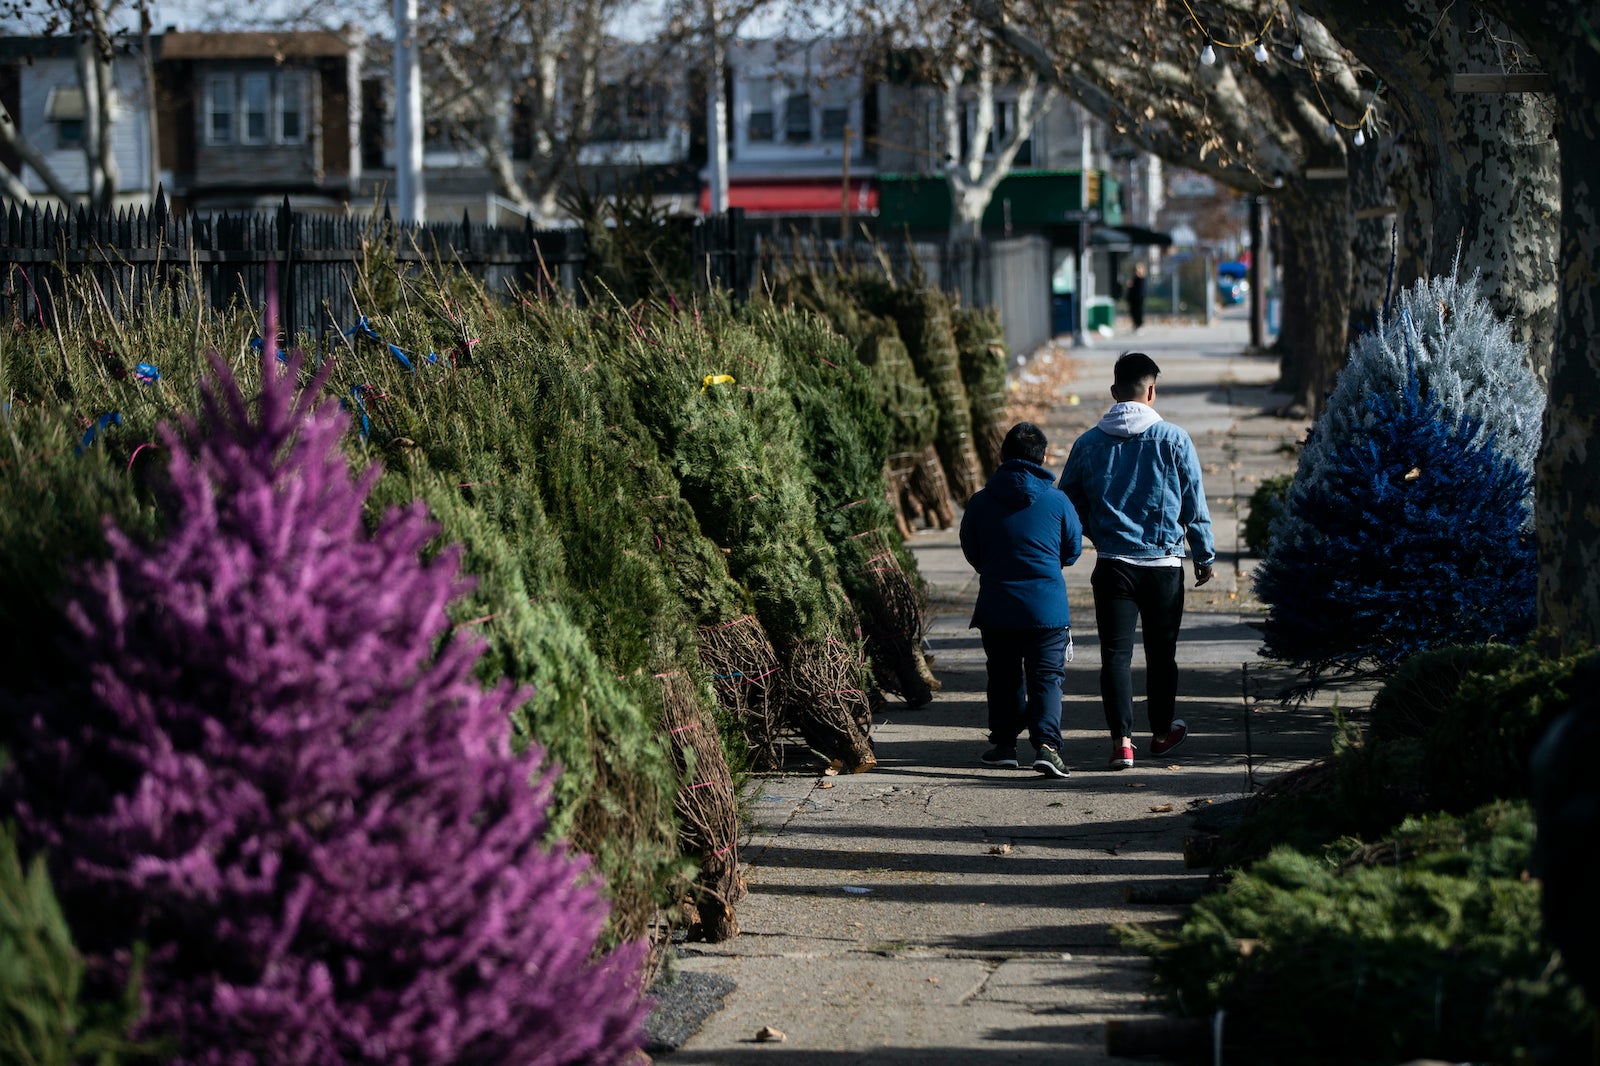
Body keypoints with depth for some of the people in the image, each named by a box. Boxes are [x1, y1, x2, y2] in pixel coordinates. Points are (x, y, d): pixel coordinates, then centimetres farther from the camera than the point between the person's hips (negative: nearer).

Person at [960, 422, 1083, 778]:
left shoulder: (980, 502, -3)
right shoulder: (1056, 501, -5)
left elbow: (970, 551, 10)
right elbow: (1073, 550, 7)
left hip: (996, 608, 1)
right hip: (1047, 608, -1)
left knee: (1004, 677, 16)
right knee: (1046, 678, 1)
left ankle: (1004, 743, 21)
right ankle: (1046, 743, -16)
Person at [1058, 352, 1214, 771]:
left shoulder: (1088, 443, 1)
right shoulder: (1173, 439, -4)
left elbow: (1067, 505, 9)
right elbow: (1195, 504, 1)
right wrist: (1204, 556, 12)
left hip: (1112, 564, 0)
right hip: (1163, 564, 0)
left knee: (1116, 651, 0)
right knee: (1161, 651, 15)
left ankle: (1121, 738, -11)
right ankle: (1162, 730, 29)